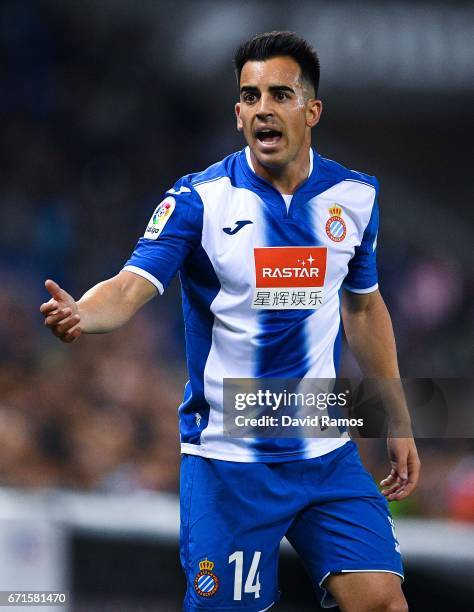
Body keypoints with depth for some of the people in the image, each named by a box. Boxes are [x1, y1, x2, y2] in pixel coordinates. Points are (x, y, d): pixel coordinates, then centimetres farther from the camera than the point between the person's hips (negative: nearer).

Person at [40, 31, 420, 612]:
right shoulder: (198, 199, -8)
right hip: (227, 455, -3)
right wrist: (80, 314, -42)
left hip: (326, 451, 3)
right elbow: (132, 286, -19)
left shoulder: (354, 197, 3)